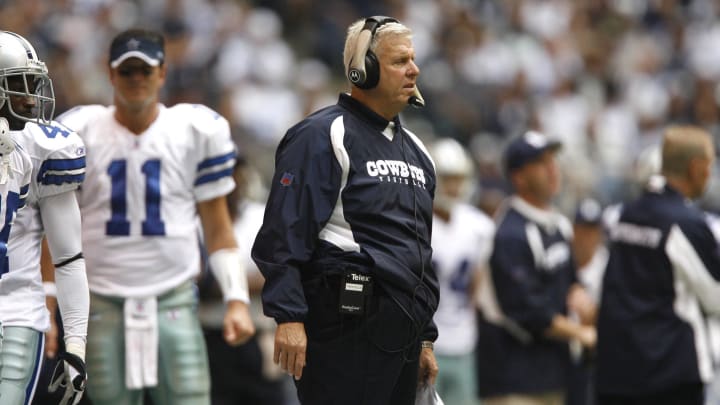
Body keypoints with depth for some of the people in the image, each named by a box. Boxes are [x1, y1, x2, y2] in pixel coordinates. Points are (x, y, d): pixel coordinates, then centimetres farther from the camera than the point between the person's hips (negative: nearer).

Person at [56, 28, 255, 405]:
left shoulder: (198, 131, 3)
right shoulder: (78, 133, 2)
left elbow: (217, 229, 8)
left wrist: (236, 300, -1)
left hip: (175, 303, 0)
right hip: (104, 309, 0)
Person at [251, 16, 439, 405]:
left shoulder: (414, 149, 21)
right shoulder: (322, 136, -6)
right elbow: (283, 234, -13)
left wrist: (426, 337, 24)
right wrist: (289, 317, -21)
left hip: (402, 328, 8)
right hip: (347, 328, -8)